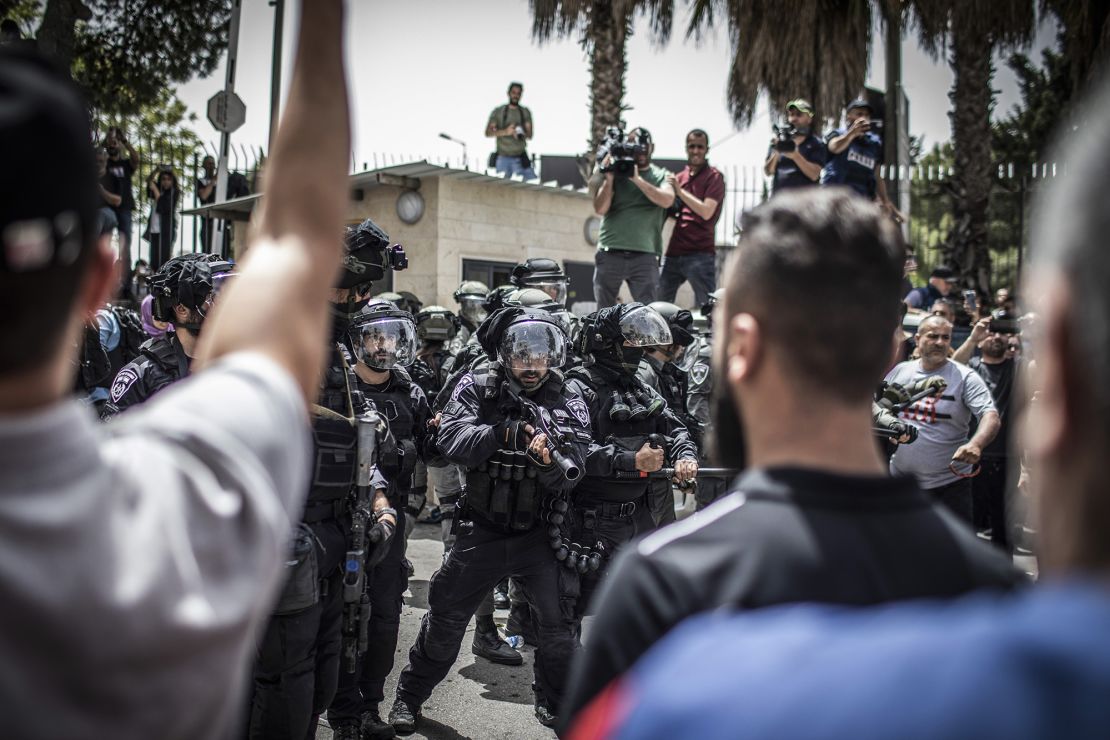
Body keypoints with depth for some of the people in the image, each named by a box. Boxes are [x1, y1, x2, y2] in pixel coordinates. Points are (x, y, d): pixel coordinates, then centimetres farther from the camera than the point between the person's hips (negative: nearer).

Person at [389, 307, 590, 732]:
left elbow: (569, 476, -12)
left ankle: (558, 704, 29)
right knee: (445, 619, 11)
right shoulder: (477, 388, -6)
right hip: (481, 532, -1)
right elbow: (452, 441, -20)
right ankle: (410, 696, 33)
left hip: (539, 534, 1)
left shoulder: (568, 404, -4)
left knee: (558, 624, 5)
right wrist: (506, 432, -32)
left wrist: (549, 460, -34)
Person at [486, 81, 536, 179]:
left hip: (520, 158, 1)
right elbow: (488, 133, -5)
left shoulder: (525, 112, 8)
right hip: (503, 158, -1)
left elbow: (530, 134, 0)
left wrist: (521, 134, -25)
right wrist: (505, 132, -23)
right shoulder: (498, 111, 4)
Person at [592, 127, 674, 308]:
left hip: (645, 255, 0)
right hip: (610, 254, 1)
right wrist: (609, 179, -9)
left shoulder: (660, 175, 11)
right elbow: (600, 209, 1)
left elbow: (667, 200, -10)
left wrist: (637, 179, -14)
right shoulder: (613, 172, 10)